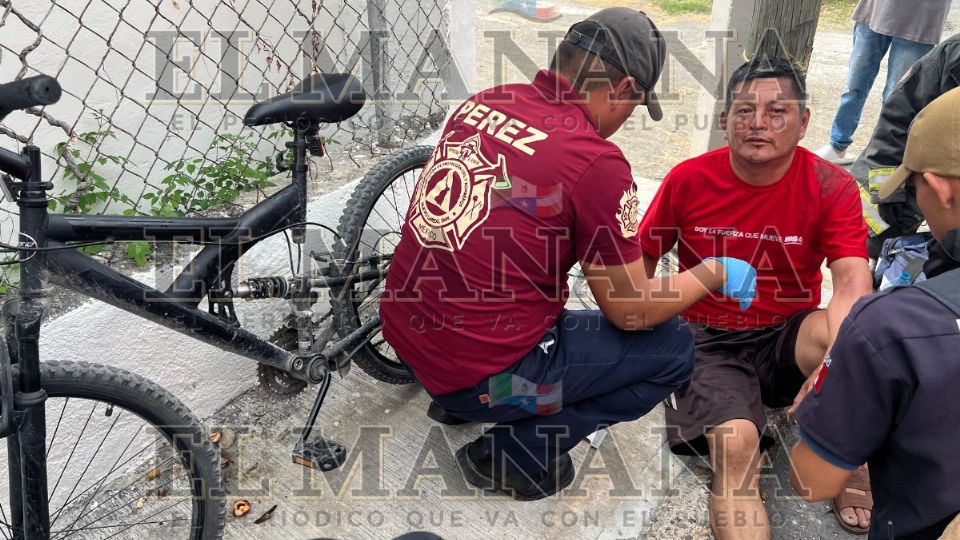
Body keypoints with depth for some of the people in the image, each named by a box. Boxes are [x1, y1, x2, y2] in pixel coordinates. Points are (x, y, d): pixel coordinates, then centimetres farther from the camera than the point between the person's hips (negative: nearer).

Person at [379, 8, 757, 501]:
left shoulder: (482, 102, 2)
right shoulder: (596, 162, -18)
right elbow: (631, 312, -7)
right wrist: (716, 274, 10)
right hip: (481, 373, -7)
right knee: (672, 346, 6)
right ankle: (519, 453, 4)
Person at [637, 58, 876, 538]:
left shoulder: (831, 187, -8)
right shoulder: (688, 180, -6)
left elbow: (852, 282, -20)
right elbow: (641, 260, 4)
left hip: (787, 336, 1)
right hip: (709, 340, -1)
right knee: (736, 444, -29)